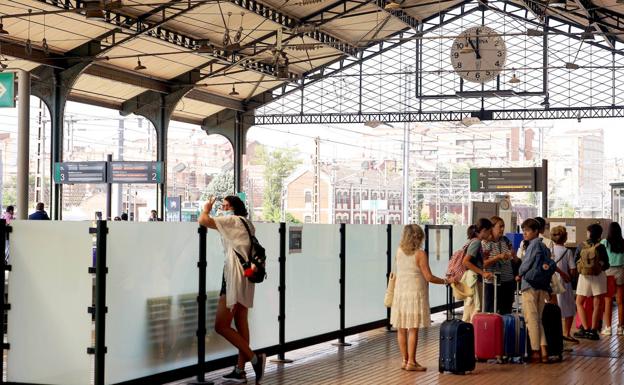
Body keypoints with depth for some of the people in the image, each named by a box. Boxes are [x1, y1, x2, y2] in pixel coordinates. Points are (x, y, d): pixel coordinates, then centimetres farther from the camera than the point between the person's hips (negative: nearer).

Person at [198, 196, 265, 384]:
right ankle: (240, 370, 12)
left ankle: (254, 358, -14)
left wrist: (207, 208, 2)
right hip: (245, 276, 10)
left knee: (221, 326, -10)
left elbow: (203, 221, -17)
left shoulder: (232, 220, -9)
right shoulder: (245, 223, 17)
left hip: (235, 276, -10)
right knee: (241, 323, 10)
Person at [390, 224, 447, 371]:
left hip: (400, 292, 6)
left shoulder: (399, 251, 3)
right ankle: (411, 362, -2)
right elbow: (429, 277, -10)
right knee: (413, 329, -3)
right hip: (415, 292, -6)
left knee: (401, 329, 9)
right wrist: (444, 281, 3)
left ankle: (405, 360, 16)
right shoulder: (420, 254, -11)